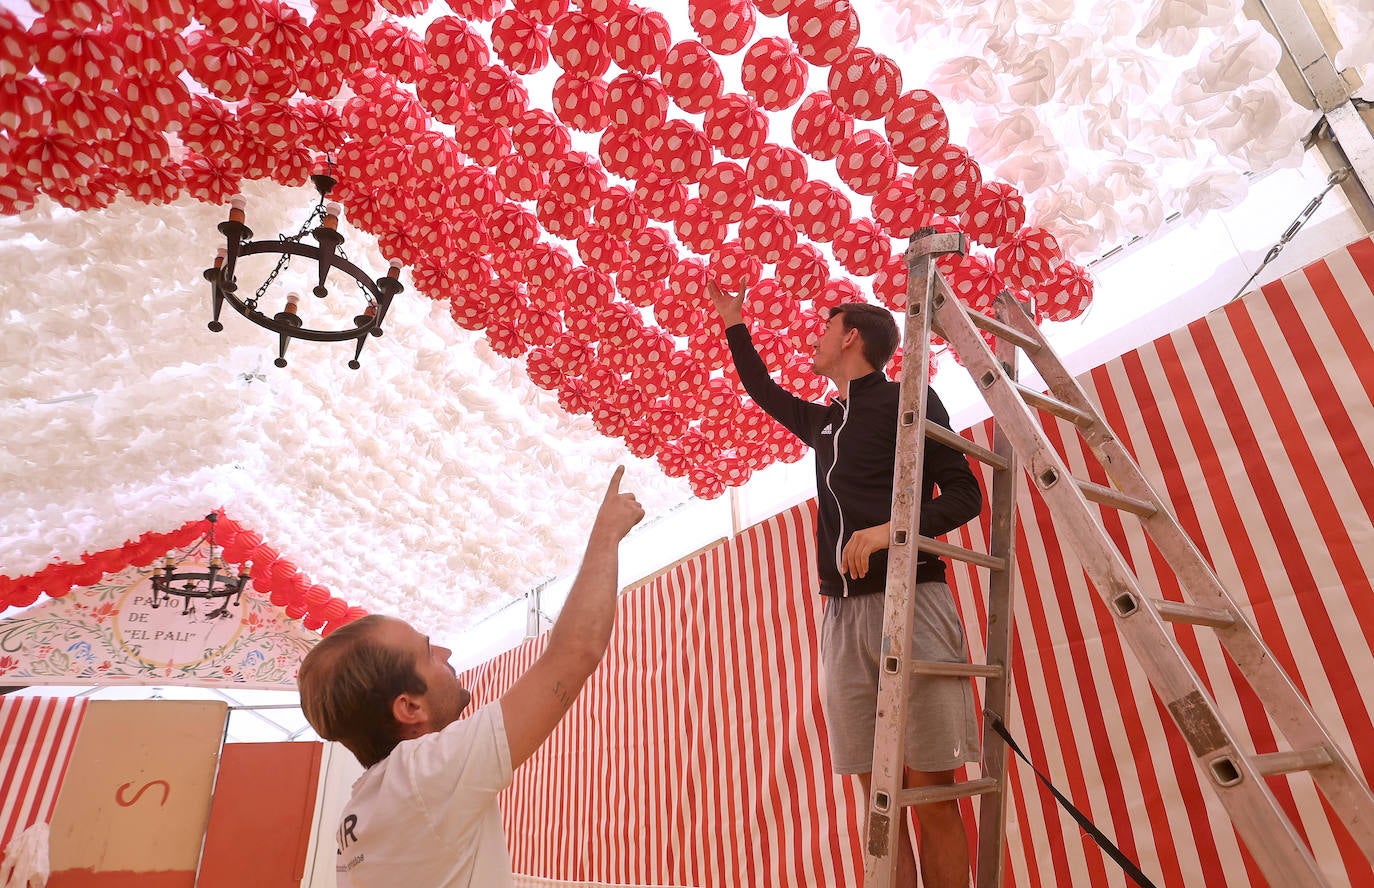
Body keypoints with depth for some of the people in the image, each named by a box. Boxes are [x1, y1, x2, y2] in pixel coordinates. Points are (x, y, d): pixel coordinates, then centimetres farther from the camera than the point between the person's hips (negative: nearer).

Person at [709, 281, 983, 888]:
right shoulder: (826, 422, 23)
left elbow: (965, 494, -3)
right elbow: (766, 393, 41)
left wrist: (894, 527, -19)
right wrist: (734, 326, 46)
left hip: (911, 603, -6)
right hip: (843, 614, 6)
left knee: (931, 794, -4)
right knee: (878, 797, 4)